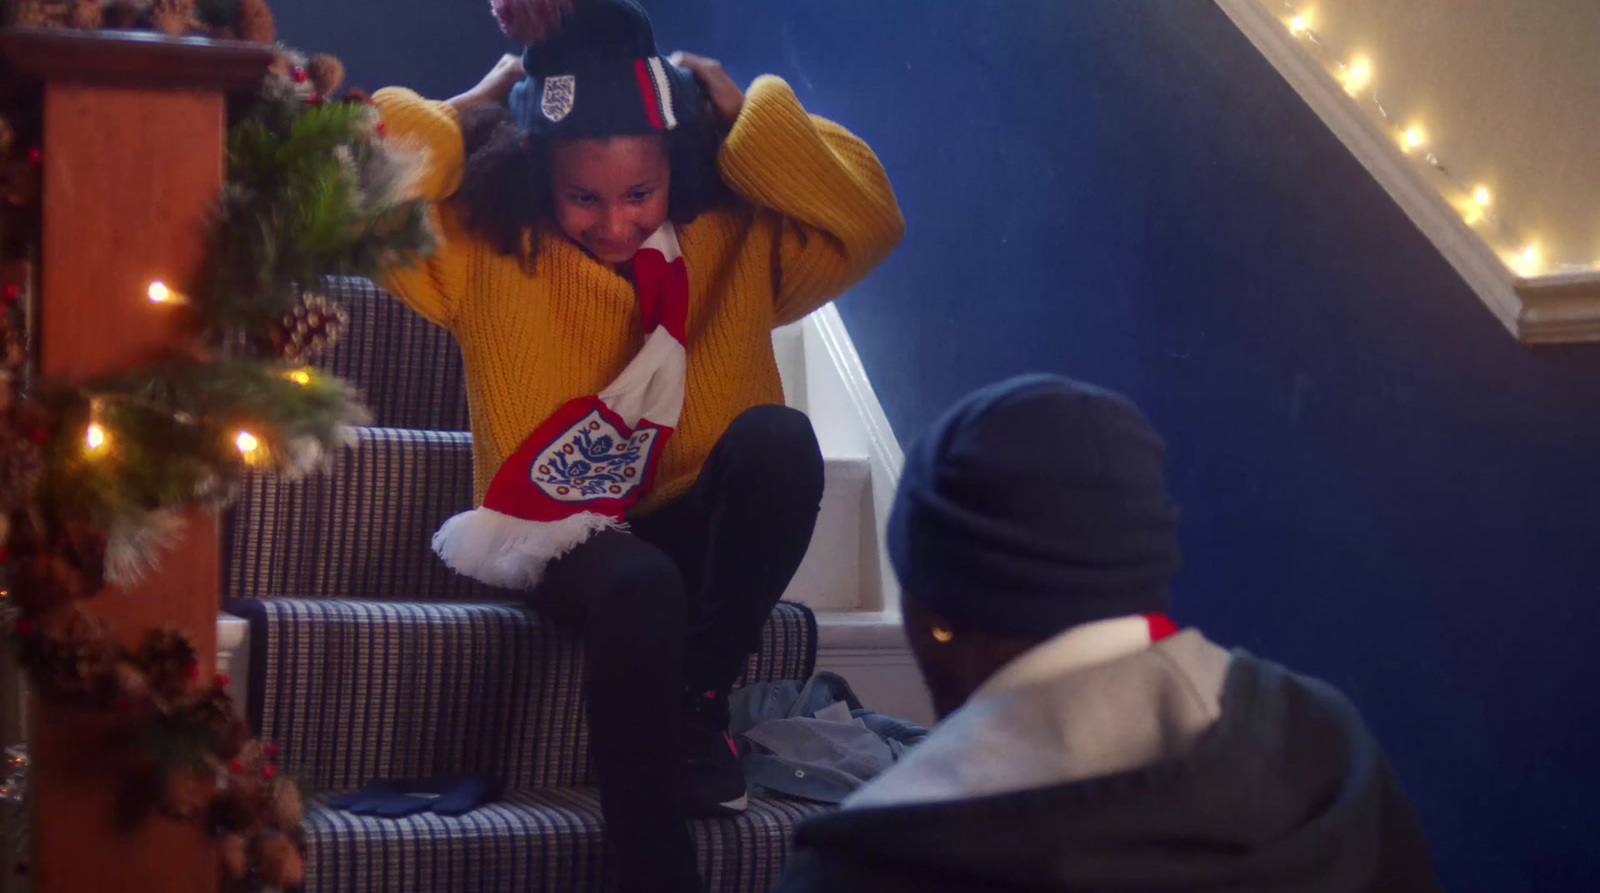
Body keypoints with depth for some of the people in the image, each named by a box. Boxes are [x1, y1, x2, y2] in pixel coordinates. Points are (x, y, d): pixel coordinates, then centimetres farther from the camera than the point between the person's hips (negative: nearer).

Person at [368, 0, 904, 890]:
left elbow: (871, 220, -10)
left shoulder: (737, 238, 1)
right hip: (563, 538, -2)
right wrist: (470, 111, -5)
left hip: (699, 522, 3)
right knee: (640, 589, -39)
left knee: (777, 435, -32)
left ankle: (701, 699, -16)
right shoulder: (484, 243, -1)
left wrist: (746, 115, -9)